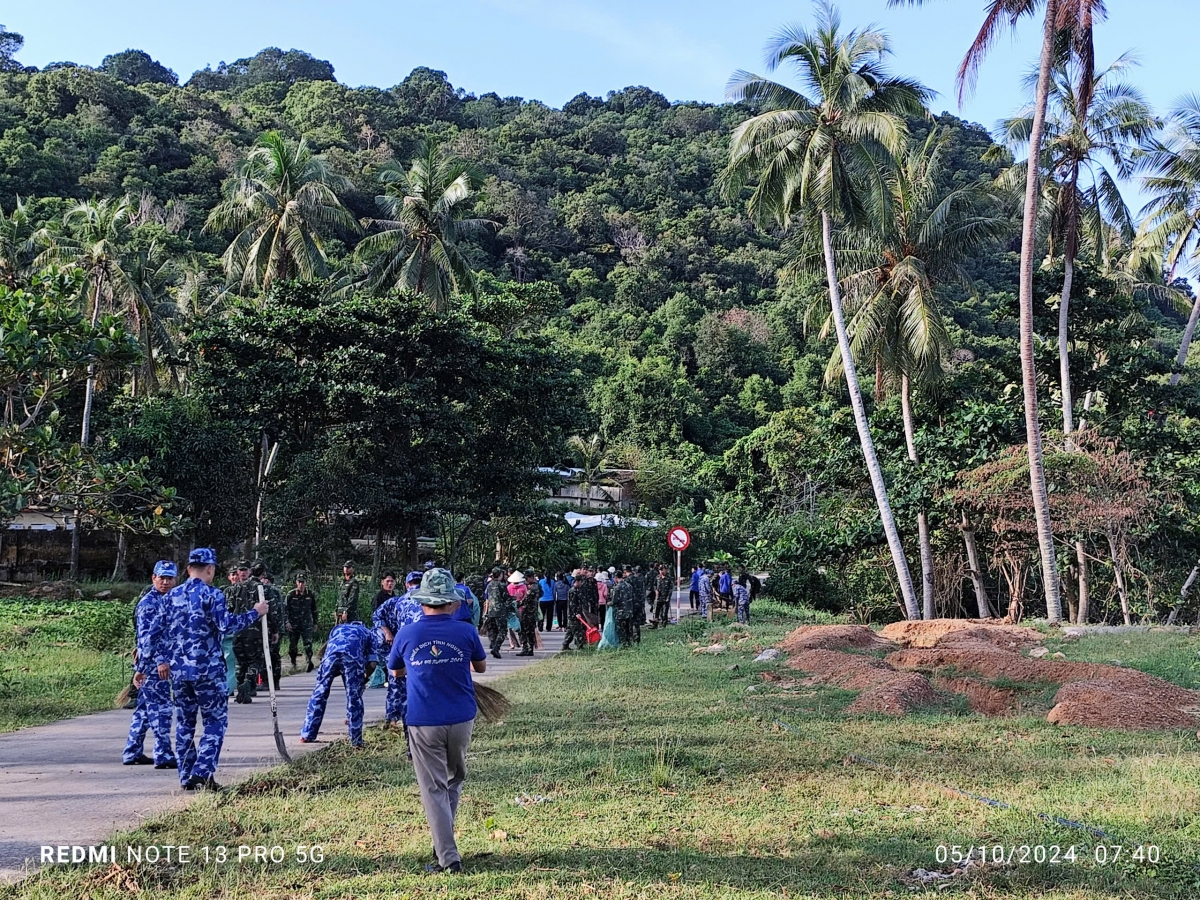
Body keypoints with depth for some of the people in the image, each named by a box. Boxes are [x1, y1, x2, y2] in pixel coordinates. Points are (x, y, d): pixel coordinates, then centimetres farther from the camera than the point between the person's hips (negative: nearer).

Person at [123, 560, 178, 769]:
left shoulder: (165, 600, 17)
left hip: (161, 663, 9)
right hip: (154, 665, -9)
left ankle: (132, 753, 22)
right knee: (161, 709, -7)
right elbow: (147, 636, -19)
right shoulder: (149, 603, -12)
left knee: (144, 709, 14)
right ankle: (163, 756, -4)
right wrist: (160, 661, -23)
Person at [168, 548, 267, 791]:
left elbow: (164, 632, 15)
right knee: (216, 721, 3)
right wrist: (256, 613, -10)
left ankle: (187, 777, 14)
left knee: (184, 723, 12)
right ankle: (203, 772, -8)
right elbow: (226, 625, -19)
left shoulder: (172, 596, 8)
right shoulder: (212, 595, -10)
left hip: (178, 669, 6)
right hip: (207, 670, -6)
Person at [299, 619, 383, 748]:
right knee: (354, 697, 8)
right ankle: (356, 741, 14)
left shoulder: (338, 628, 43)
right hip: (353, 654, -2)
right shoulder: (372, 635, 34)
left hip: (332, 651, 2)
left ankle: (307, 735, 19)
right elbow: (372, 663, 18)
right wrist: (363, 680, 31)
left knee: (320, 692, 14)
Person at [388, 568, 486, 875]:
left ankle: (448, 858, 1)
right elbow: (481, 667, 12)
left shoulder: (407, 634, -6)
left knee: (434, 789, 5)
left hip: (423, 723, -1)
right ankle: (443, 845, 26)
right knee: (454, 781, 21)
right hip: (461, 720, 1)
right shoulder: (465, 631, -6)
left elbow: (396, 671, 13)